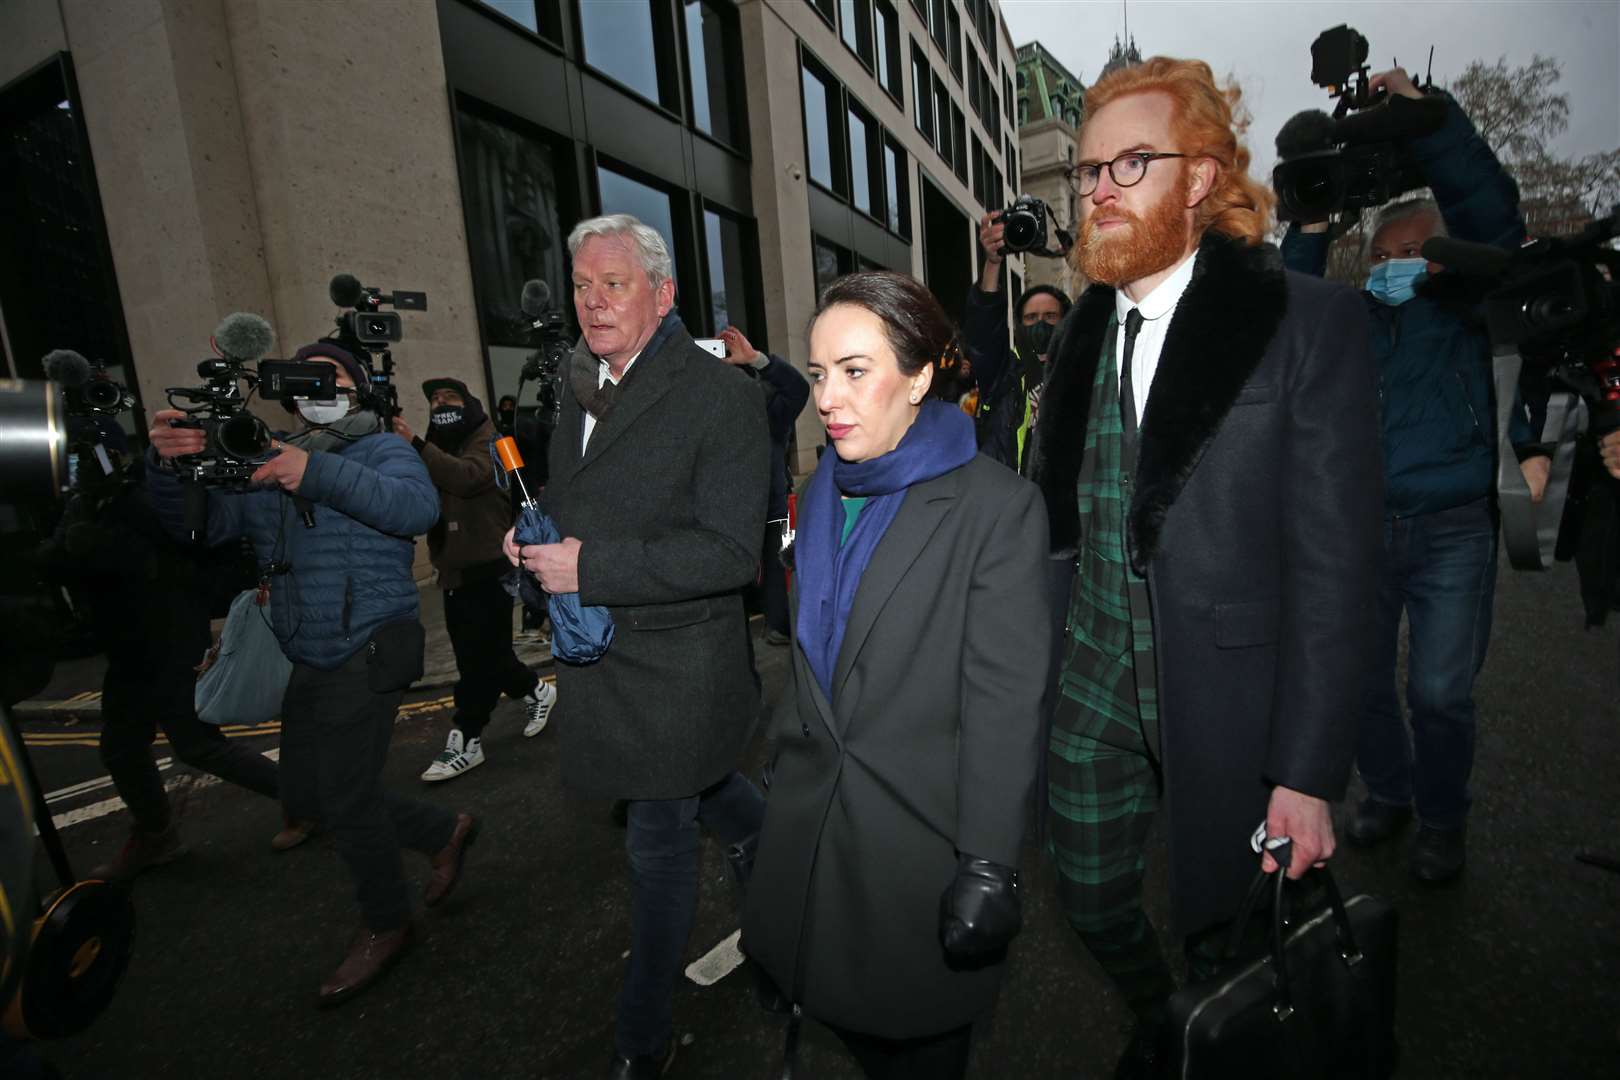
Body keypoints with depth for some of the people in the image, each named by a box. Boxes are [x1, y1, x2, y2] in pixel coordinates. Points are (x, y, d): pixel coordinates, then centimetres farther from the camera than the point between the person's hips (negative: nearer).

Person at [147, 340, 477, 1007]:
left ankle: (385, 925, 23)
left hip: (367, 654, -8)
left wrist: (319, 473, -36)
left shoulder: (380, 450, -6)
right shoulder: (265, 463, 15)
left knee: (345, 798, -1)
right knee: (306, 795, 15)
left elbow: (420, 507, -27)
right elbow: (197, 523, 5)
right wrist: (167, 462, -14)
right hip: (306, 661, 8)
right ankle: (445, 833, 32)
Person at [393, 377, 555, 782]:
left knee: (479, 657, -5)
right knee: (483, 653, 15)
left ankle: (466, 740, 2)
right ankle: (534, 690, 34)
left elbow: (468, 476, -28)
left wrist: (415, 445, -38)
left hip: (488, 571, -8)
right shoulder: (442, 446, 19)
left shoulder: (487, 440, -5)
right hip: (455, 571, 8)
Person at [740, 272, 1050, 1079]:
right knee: (845, 1014, 21)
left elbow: (1003, 704, -17)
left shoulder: (996, 507, -16)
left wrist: (988, 868, -16)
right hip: (811, 824, 6)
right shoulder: (824, 488, 4)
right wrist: (792, 762, 11)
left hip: (923, 832, -5)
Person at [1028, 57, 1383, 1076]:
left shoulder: (1311, 321, -10)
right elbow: (1055, 522, 6)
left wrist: (1308, 769, -14)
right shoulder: (1083, 332, 6)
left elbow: (1336, 560, -13)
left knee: (1218, 927, 15)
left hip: (1228, 698, -4)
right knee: (1093, 899, 19)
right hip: (1094, 686, 5)